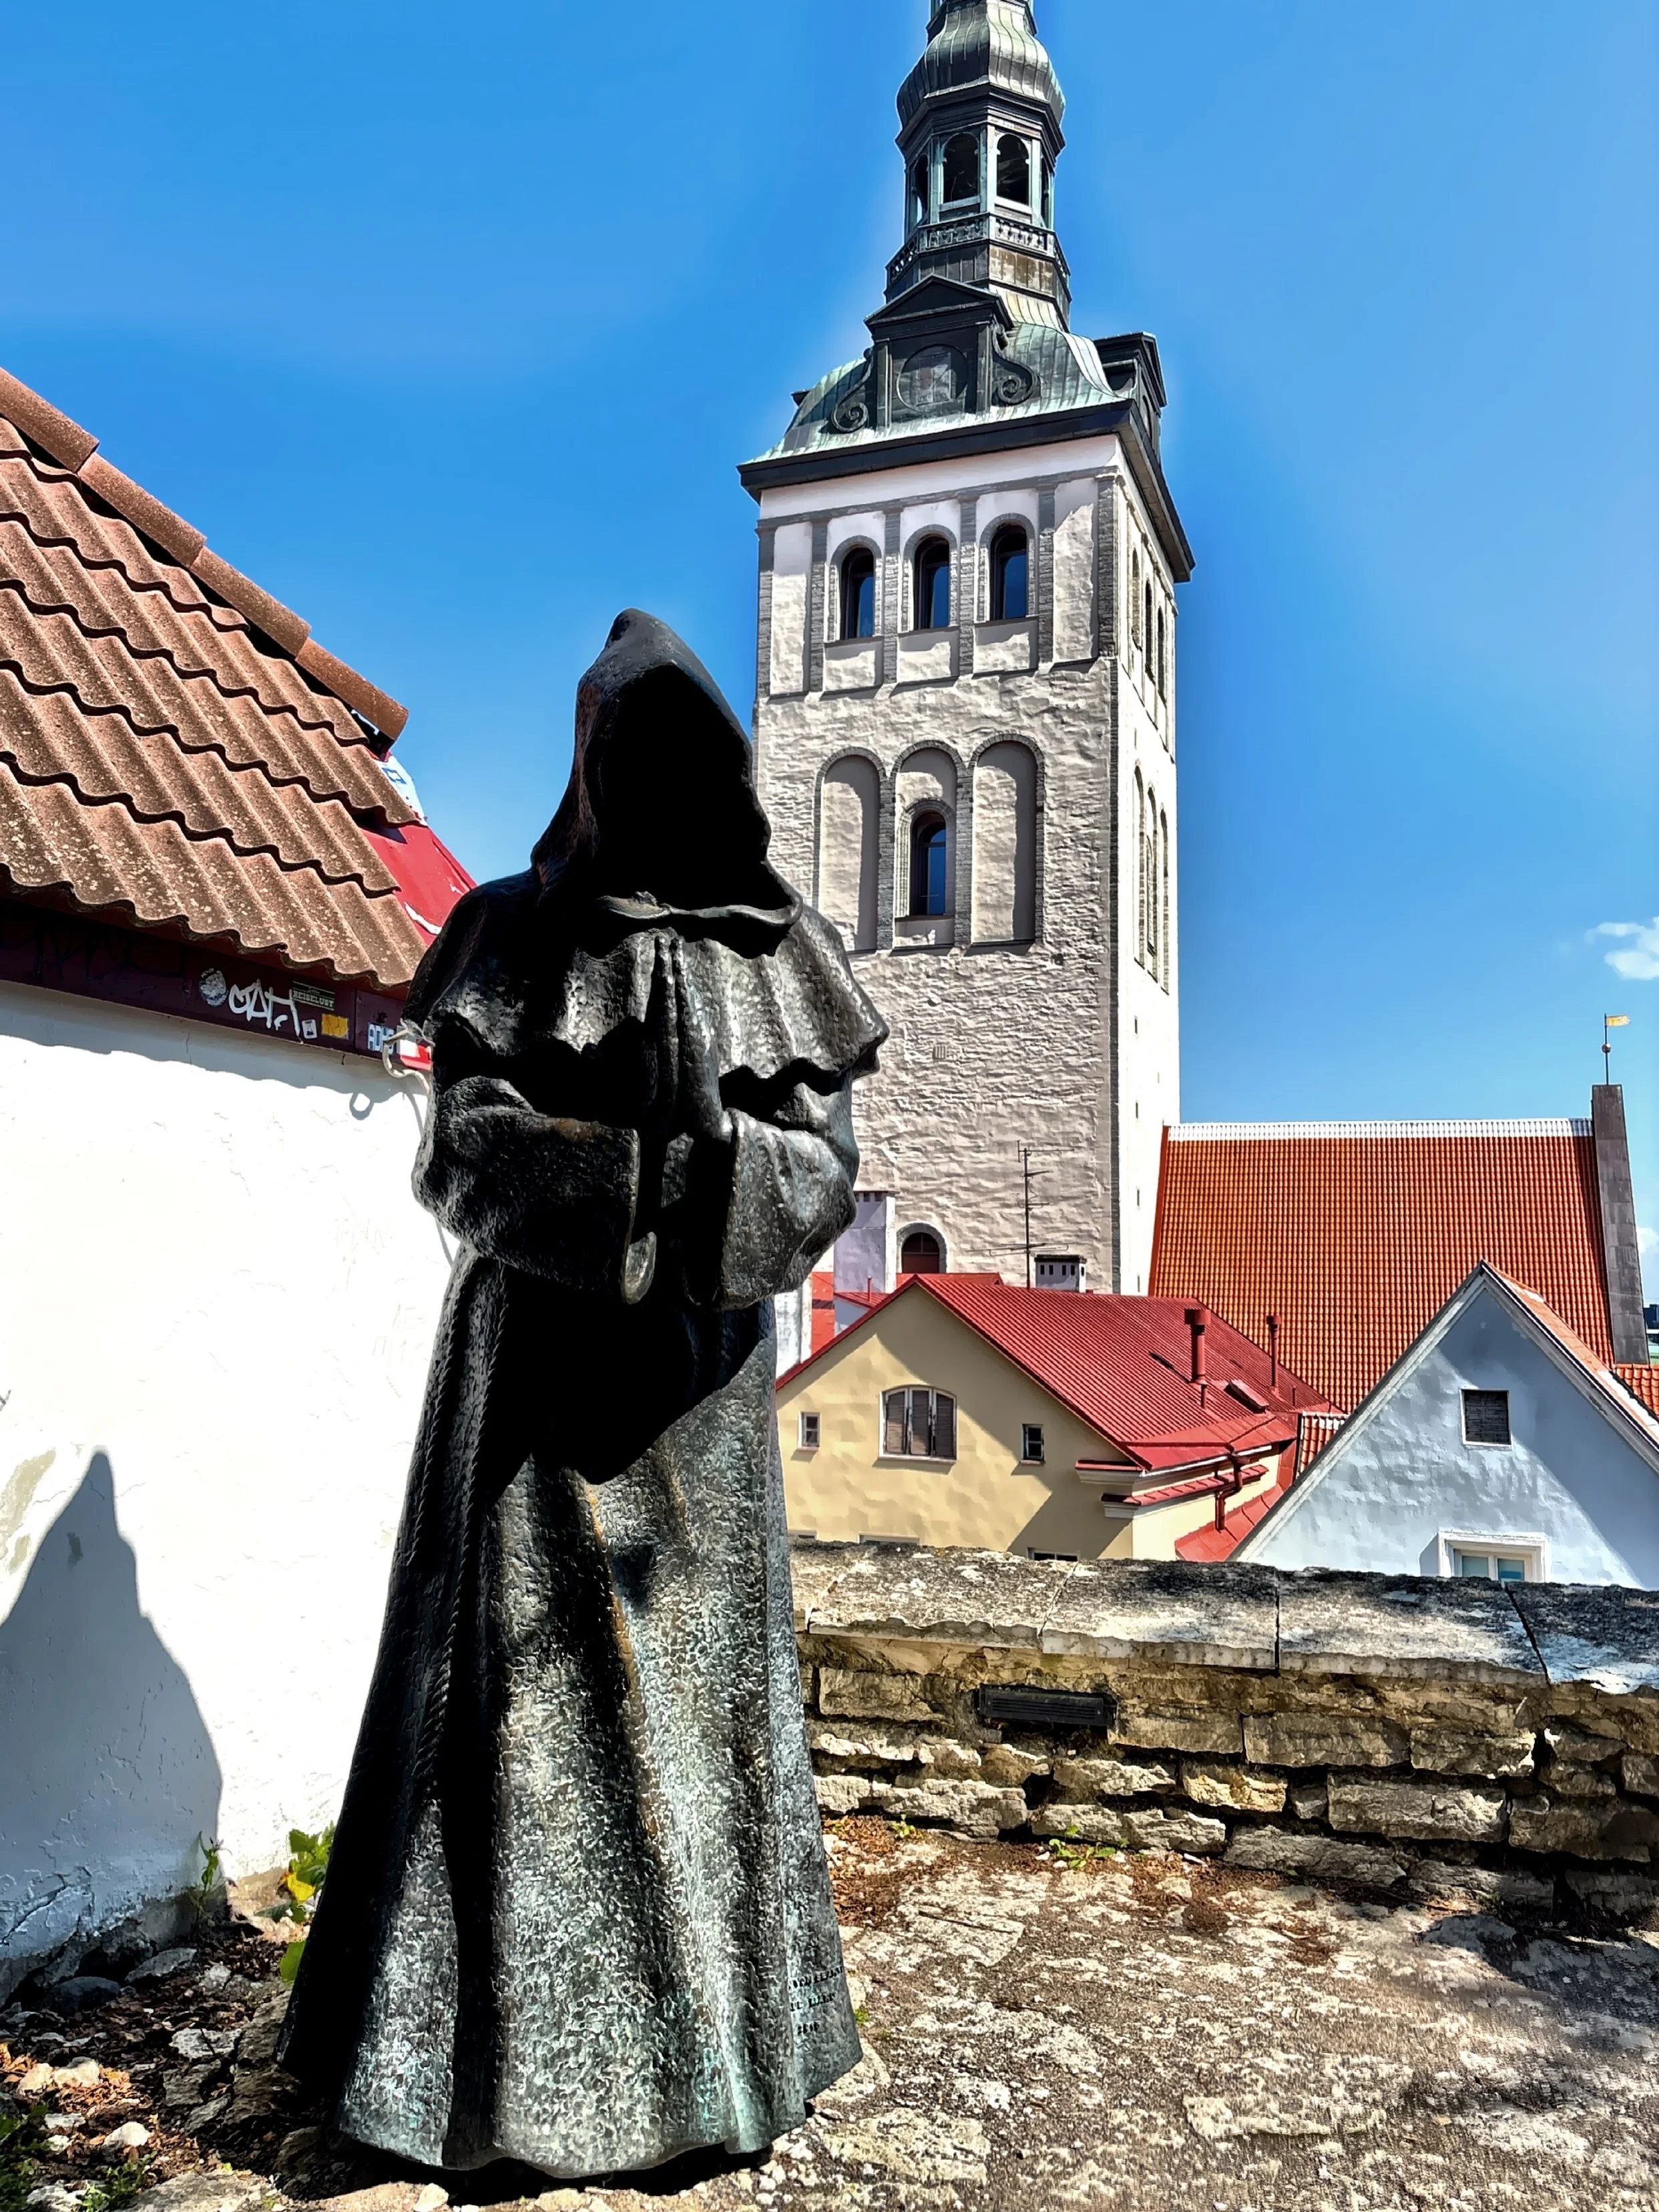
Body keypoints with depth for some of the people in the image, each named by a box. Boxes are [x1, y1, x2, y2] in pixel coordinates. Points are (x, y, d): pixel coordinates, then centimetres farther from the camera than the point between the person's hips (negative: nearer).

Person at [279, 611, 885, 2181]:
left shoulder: (777, 954, 6)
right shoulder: (512, 936, 2)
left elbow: (823, 1176, -2)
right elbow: (463, 1154, -10)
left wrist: (712, 1163, -23)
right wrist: (664, 1178, -23)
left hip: (698, 1376, 2)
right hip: (538, 1363, -1)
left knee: (703, 1686, 7)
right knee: (525, 1689, 1)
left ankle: (696, 2028, 23)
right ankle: (506, 2045, 17)